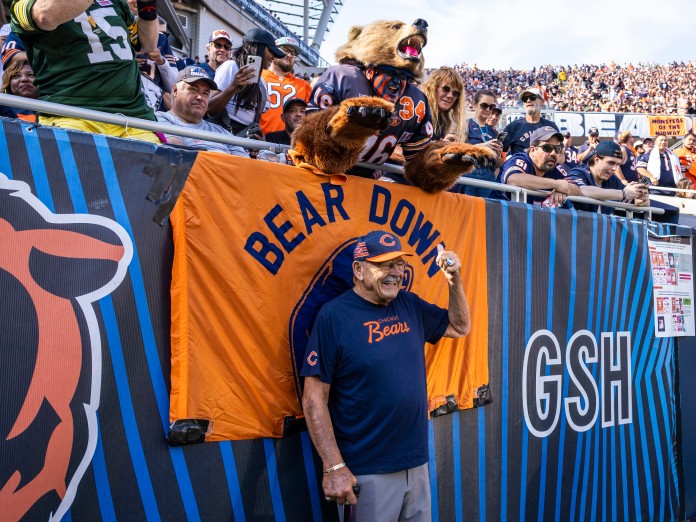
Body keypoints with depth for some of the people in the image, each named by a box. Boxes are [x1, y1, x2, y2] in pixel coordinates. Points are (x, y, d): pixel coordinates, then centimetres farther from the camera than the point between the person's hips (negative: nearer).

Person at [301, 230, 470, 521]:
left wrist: (454, 278, 3)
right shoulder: (334, 315, -12)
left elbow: (460, 327, 20)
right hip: (368, 472, -6)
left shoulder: (409, 305, 6)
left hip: (418, 463, 6)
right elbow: (314, 399, -13)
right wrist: (334, 466, -17)